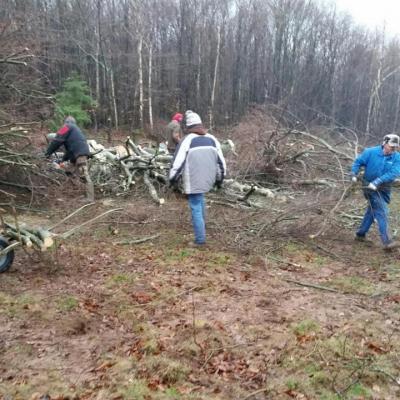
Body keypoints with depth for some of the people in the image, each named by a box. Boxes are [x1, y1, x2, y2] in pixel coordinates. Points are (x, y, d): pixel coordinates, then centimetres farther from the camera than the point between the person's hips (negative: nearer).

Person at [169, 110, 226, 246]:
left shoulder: (187, 140, -7)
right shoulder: (212, 139, 8)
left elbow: (178, 162, -10)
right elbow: (221, 162, 11)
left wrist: (172, 179, 3)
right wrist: (220, 179, 22)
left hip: (193, 181, -5)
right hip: (207, 180, 6)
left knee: (196, 208, 0)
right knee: (200, 199, 31)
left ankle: (200, 239, 4)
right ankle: (201, 224, 36)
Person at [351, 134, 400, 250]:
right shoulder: (371, 152, -10)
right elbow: (358, 162, 1)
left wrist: (377, 181, -30)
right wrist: (354, 174, -13)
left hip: (384, 189, 5)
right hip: (369, 186, -4)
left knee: (372, 211, 15)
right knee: (381, 212, -13)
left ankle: (361, 234, 32)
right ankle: (387, 242, -15)